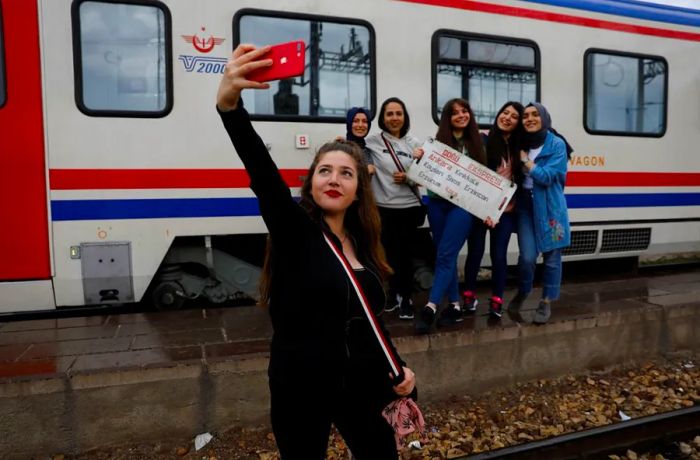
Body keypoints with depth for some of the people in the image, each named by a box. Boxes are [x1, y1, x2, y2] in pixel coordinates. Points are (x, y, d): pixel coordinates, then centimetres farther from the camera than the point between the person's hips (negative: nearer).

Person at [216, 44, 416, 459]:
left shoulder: (363, 245, 4)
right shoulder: (293, 229, -10)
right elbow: (261, 169, -29)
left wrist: (397, 369, 2)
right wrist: (229, 105, -44)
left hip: (362, 385, 5)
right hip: (302, 389, -4)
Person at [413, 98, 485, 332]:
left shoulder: (478, 142, 6)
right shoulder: (438, 140, 8)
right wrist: (420, 158, -9)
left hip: (462, 205, -3)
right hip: (437, 203, 3)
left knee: (445, 255, -11)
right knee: (447, 255, 7)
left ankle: (430, 307, -12)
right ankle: (454, 305, 17)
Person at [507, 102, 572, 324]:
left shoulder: (557, 144, -6)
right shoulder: (521, 143, 7)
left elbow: (546, 177, -15)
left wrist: (524, 159, -13)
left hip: (550, 207, -2)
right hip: (525, 205, 2)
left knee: (551, 256, 4)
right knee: (527, 257, -4)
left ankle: (546, 302, 20)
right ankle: (522, 292, 24)